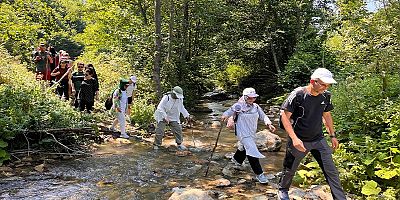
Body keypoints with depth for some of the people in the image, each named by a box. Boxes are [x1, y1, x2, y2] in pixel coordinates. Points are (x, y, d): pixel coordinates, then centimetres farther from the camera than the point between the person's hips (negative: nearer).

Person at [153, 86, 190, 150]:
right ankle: (156, 145, 10)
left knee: (178, 129, 1)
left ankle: (179, 144, 17)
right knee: (159, 131, -5)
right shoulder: (166, 97, -24)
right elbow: (160, 108, -23)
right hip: (163, 117, -4)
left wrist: (186, 115, 1)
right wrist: (165, 117, -31)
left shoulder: (180, 99, -8)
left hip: (173, 117, 5)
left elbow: (182, 108, 10)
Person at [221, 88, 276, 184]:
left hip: (252, 133, 8)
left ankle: (236, 159, 59)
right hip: (243, 133, -7)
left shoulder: (256, 107, 3)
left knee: (244, 147, 29)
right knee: (252, 151, -15)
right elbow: (228, 112, -13)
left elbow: (263, 116, 4)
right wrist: (225, 116, -37)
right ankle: (259, 174, -7)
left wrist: (269, 124, -15)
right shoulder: (238, 106, -13)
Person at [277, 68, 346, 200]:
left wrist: (332, 135, 16)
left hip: (319, 140, 4)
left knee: (332, 171, 3)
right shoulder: (298, 95, -20)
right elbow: (284, 116, -18)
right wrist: (294, 138, -25)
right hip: (299, 141, -4)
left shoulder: (326, 96, -3)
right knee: (290, 169, 13)